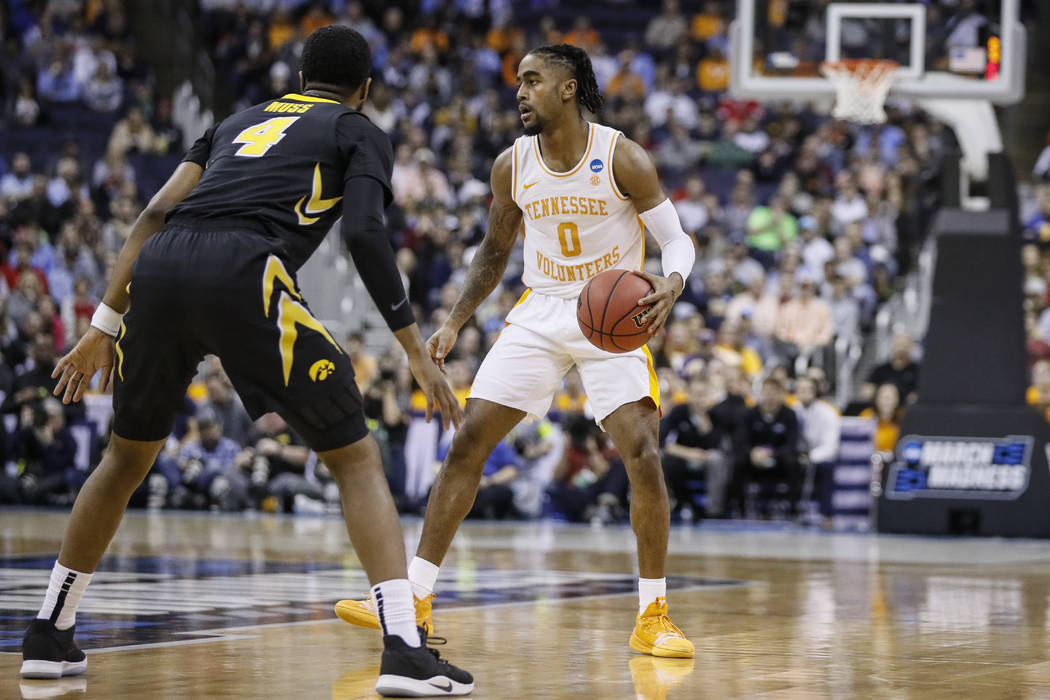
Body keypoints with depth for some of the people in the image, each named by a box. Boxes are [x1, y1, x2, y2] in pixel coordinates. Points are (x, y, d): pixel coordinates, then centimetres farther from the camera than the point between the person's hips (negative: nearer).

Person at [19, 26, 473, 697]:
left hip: (161, 267, 5)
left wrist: (103, 327, 22)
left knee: (130, 454, 27)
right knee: (356, 458, 5)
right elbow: (365, 234, 1)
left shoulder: (242, 120, 35)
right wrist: (417, 351, 2)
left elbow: (158, 213, 23)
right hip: (244, 271, -5)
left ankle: (49, 635, 31)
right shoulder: (361, 133, 21)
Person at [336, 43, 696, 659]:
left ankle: (653, 616, -6)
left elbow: (678, 240, -10)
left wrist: (671, 284, -32)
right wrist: (455, 323, 5)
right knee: (467, 443, -3)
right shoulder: (512, 166, -2)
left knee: (643, 453, -18)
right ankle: (414, 597, 4)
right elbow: (496, 251, 13)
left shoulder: (623, 158, -14)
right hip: (540, 314, 4)